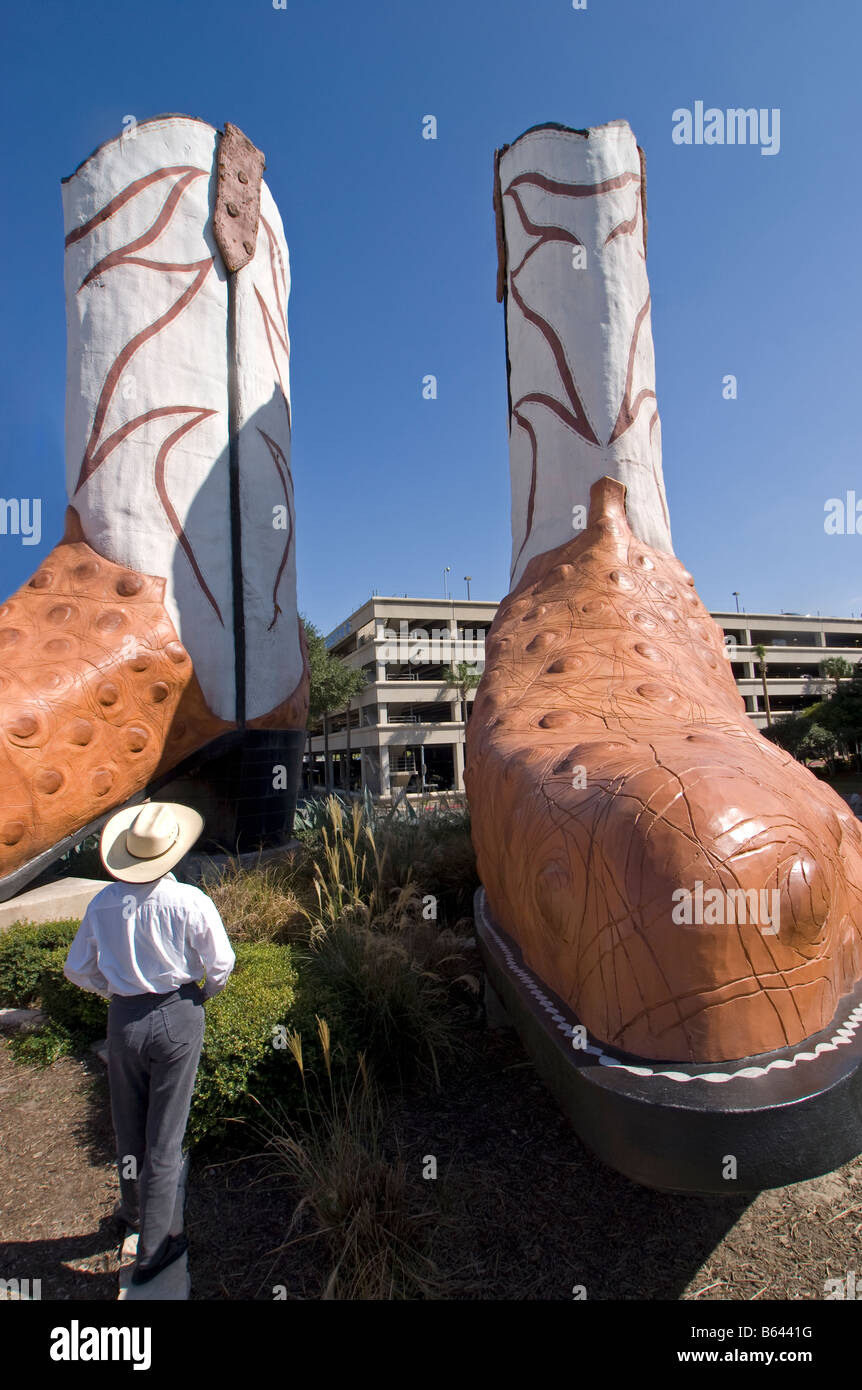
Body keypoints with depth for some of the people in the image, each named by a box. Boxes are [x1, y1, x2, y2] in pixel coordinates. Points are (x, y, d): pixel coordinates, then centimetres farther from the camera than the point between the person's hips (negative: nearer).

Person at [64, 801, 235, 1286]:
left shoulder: (104, 903, -11)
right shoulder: (190, 902, -21)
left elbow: (78, 969, 2)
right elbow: (221, 965, -10)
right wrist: (204, 993, 11)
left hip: (124, 1017, 3)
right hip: (178, 1016, -3)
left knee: (129, 1124, 25)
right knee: (165, 1132, 13)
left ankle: (135, 1207, 49)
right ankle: (156, 1243, 26)